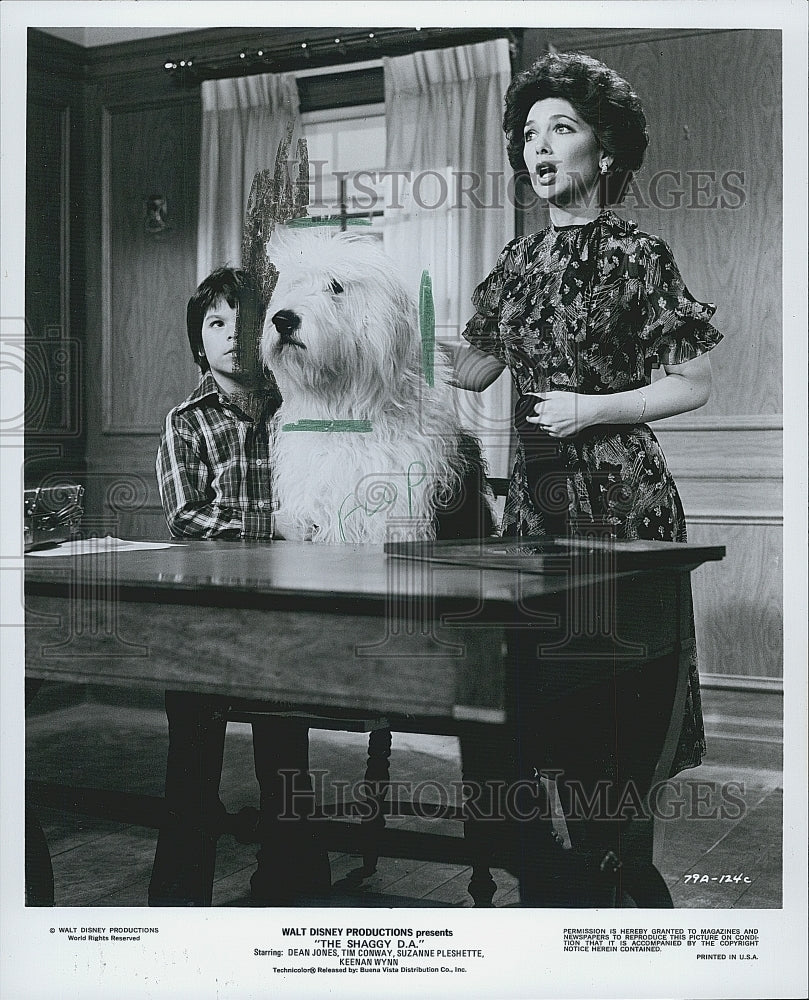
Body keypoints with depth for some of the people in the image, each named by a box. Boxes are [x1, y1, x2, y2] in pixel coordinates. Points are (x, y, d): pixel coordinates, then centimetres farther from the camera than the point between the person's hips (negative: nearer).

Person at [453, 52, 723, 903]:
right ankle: (584, 850, 26)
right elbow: (471, 371, 15)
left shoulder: (634, 255, -6)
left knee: (617, 672, -1)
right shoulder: (518, 261, 12)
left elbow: (694, 385, -6)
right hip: (536, 488, 6)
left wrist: (590, 409, -13)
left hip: (617, 491, -6)